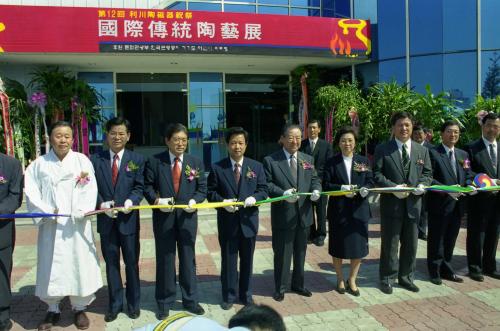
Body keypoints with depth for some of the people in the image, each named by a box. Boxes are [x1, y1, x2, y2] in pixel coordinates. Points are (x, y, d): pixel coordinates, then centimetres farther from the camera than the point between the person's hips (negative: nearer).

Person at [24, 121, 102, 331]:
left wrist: (82, 210, -18)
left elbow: (90, 188, -4)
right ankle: (53, 310, 24)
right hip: (51, 224, 1)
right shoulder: (39, 164, 5)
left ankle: (80, 308, 20)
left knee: (80, 263, 5)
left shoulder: (82, 160, 3)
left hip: (77, 224, 0)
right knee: (51, 266, 7)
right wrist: (45, 211, -14)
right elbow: (31, 191, -1)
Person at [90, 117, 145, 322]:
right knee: (111, 264, 12)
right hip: (106, 220, 1)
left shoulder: (137, 160, 1)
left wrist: (131, 201, -21)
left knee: (132, 263, 10)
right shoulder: (96, 160, 4)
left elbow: (139, 187, -3)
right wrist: (101, 204, -15)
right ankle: (115, 304, 27)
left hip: (128, 219, -1)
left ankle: (133, 303, 26)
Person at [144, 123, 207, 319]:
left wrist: (194, 200, -15)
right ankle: (164, 302, 25)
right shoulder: (154, 161, -1)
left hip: (187, 217, 1)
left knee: (188, 259, 11)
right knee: (165, 260, 10)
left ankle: (190, 300, 27)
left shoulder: (196, 162, 4)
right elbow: (148, 186, 0)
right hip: (163, 218, -1)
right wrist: (156, 200, -18)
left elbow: (202, 188, 4)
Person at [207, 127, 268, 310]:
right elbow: (211, 192, -1)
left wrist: (254, 197, -18)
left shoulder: (256, 166, 3)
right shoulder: (217, 167, -3)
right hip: (227, 222, -1)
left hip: (249, 220, 2)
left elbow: (263, 190, 2)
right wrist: (223, 202, -19)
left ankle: (245, 294, 33)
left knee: (247, 260, 15)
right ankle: (229, 295, 27)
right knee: (228, 260, 10)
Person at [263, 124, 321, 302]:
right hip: (283, 216, -4)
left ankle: (298, 284, 36)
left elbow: (315, 179, 10)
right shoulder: (270, 160, -5)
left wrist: (316, 190, -12)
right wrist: (283, 193, -26)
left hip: (304, 215, 5)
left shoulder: (308, 159, 10)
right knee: (282, 253, 6)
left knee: (300, 252, 18)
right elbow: (267, 184, -10)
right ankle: (280, 287, 24)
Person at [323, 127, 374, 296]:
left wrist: (365, 189, -18)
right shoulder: (332, 162, -1)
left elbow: (370, 181, 4)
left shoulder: (363, 161, 5)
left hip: (359, 209, 2)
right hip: (338, 210, -1)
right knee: (338, 246, 9)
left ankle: (352, 279, 27)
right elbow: (326, 185, -5)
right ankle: (340, 279, 30)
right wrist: (341, 188, -20)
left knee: (358, 245, 6)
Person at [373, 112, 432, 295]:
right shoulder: (382, 149, -3)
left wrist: (422, 185, -10)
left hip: (413, 203, 4)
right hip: (391, 203, -4)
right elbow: (377, 174, -7)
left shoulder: (422, 150, 10)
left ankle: (406, 277, 31)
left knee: (411, 244, 14)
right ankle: (387, 278, 21)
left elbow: (427, 173, 11)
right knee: (389, 244, 6)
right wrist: (393, 187, -19)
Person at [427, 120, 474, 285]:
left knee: (450, 239, 16)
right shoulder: (433, 153, -8)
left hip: (458, 204, 6)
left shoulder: (463, 154, 13)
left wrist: (469, 185, -8)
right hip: (439, 204, -6)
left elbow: (468, 176, 13)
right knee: (436, 239, 6)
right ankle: (435, 271, 19)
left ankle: (446, 269, 31)